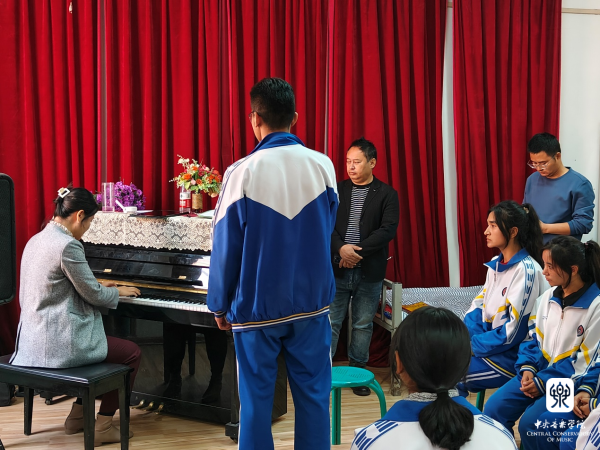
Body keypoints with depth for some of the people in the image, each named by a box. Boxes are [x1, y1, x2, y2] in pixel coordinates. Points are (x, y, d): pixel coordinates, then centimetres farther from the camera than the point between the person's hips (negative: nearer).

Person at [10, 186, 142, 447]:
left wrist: (98, 286, 26)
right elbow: (94, 295, -13)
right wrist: (119, 291, 6)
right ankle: (102, 427, 9)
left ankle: (77, 415, 31)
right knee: (133, 353, 6)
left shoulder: (36, 240, 10)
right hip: (59, 342, -10)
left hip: (34, 339, 10)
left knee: (103, 344, 31)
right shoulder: (68, 245, -19)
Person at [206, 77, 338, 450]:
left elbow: (226, 247, -7)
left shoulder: (242, 172, -12)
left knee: (256, 397, 9)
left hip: (257, 306, -2)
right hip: (312, 303, 2)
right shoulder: (322, 165, -5)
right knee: (313, 393, 11)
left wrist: (219, 305, 5)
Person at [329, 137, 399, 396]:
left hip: (369, 270, -1)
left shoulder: (387, 194, 1)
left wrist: (358, 250, -16)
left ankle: (357, 373, 19)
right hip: (337, 267, 1)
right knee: (330, 322, 2)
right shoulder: (336, 190, 7)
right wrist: (341, 248, -17)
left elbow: (388, 229, -9)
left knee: (363, 324, 8)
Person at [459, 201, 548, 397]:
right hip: (490, 345, 8)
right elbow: (478, 306, 10)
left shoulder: (526, 270, -18)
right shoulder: (496, 264, 8)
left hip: (513, 356, -8)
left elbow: (514, 331, -21)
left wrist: (471, 345, -15)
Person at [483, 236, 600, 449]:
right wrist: (528, 369, -8)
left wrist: (543, 383, -17)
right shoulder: (547, 297, 6)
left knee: (530, 424, -25)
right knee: (493, 409, -11)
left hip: (571, 381, -6)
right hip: (539, 372, 6)